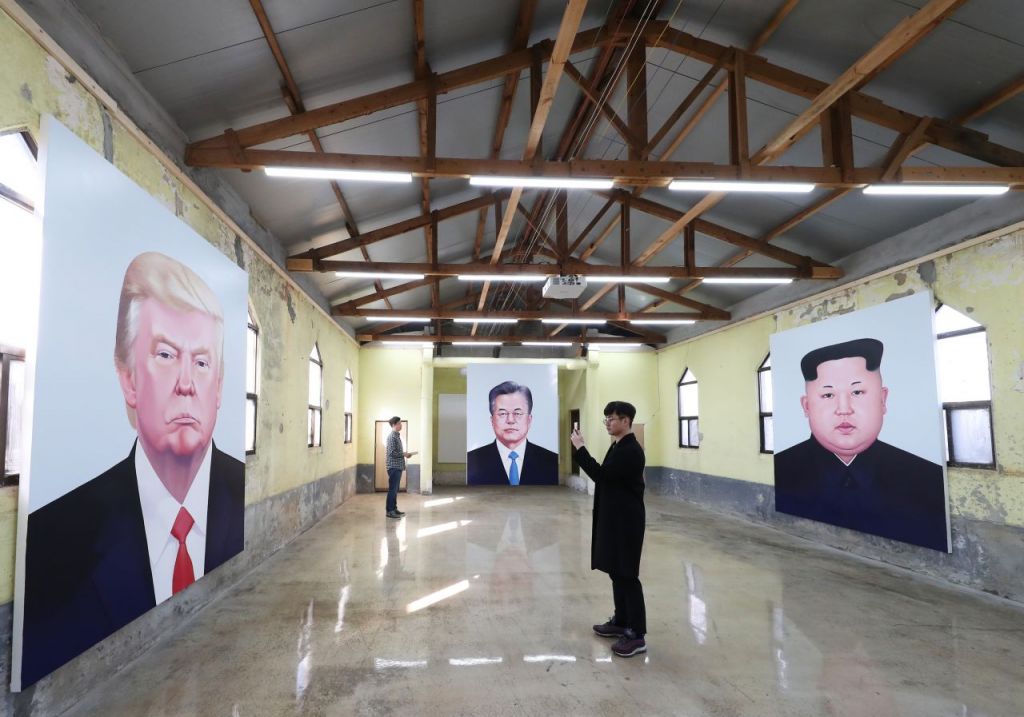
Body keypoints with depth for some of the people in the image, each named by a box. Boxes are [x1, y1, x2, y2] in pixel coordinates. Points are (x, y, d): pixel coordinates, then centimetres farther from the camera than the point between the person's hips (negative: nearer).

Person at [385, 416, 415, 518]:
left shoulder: (397, 435, 16)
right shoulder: (392, 436, -14)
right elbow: (392, 452, -20)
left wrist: (404, 454, 7)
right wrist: (404, 454, -13)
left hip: (398, 466, 10)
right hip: (394, 466, -10)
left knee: (395, 489, 13)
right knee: (392, 489, -6)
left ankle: (394, 509, 19)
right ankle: (389, 510, -2)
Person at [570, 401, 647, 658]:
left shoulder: (631, 450, -19)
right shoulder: (617, 447, 12)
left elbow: (601, 475, -25)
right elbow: (605, 477, 16)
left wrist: (580, 447, -20)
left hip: (627, 522, -10)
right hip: (613, 519, 10)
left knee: (627, 576, -4)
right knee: (616, 573, 17)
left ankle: (637, 635, 4)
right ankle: (621, 622, 30)